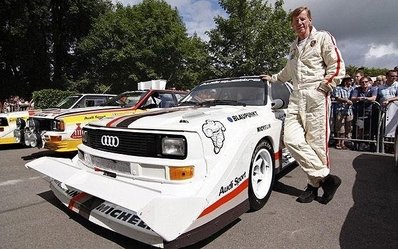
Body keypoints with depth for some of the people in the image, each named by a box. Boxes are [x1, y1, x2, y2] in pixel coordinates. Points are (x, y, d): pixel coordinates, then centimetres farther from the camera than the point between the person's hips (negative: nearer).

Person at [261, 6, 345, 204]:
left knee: (316, 143, -6)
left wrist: (323, 88, -7)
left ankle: (314, 184, 8)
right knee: (292, 140, -11)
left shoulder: (323, 38, 7)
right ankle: (326, 177, -1)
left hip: (316, 97, -5)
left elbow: (337, 67, -1)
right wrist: (273, 78, 45)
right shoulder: (294, 46, 26)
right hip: (296, 97, 5)